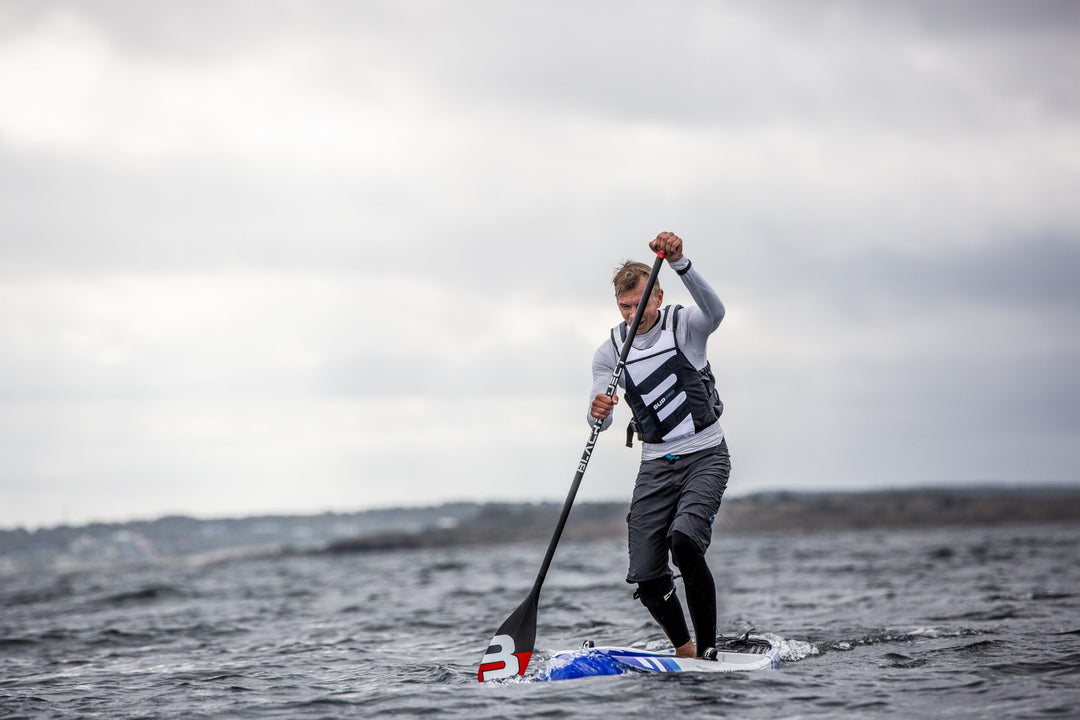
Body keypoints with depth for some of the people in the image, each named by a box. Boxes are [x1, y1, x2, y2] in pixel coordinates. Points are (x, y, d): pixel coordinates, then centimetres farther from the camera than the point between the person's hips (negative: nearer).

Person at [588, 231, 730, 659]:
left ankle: (708, 651, -20)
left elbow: (714, 311, -32)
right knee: (646, 578, -4)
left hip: (706, 456, -4)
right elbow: (600, 423, -6)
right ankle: (684, 652, 21)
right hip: (656, 465, 4)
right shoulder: (610, 353, 3)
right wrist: (597, 412, -32)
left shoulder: (685, 326, -7)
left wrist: (679, 262, -46)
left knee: (684, 538, -29)